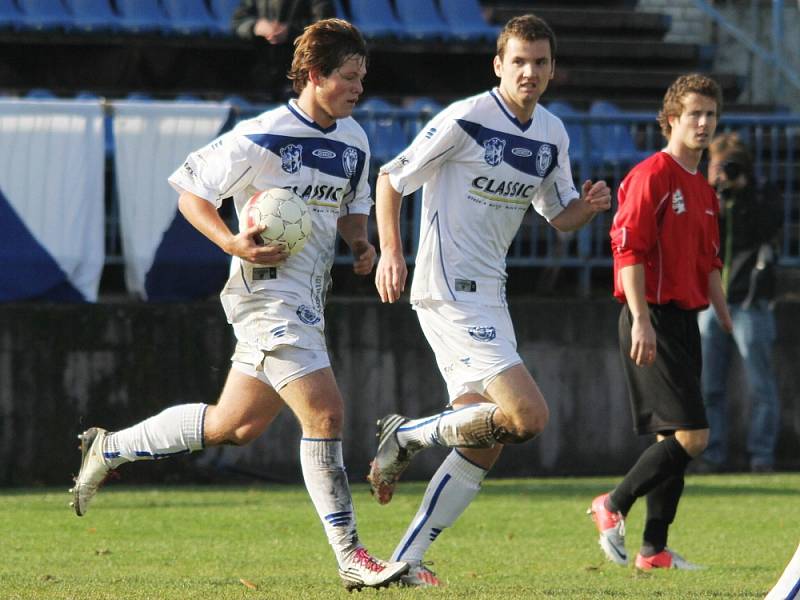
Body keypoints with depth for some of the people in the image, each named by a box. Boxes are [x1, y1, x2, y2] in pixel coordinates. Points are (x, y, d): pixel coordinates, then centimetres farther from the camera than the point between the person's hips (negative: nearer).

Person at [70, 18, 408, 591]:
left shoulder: (354, 141, 11)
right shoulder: (261, 138, -13)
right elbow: (190, 192, -5)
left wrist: (361, 242, 5)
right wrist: (233, 243, -20)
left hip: (307, 301, 9)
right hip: (270, 292, -9)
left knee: (234, 427, 15)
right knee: (326, 414, -16)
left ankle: (108, 448, 32)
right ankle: (351, 558, -12)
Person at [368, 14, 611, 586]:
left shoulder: (553, 135, 10)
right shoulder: (466, 119, -11)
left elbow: (558, 215, 21)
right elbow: (392, 179, -4)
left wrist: (588, 206, -1)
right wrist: (390, 252, -13)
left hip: (487, 293, 9)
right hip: (449, 290, -9)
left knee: (483, 446, 6)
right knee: (528, 416, -19)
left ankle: (406, 561, 10)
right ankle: (407, 436, -1)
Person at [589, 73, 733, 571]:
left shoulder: (704, 189, 17)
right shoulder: (651, 176, -10)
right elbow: (628, 248, -17)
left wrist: (728, 322, 19)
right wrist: (642, 319, -22)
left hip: (685, 321, 9)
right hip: (655, 320, -9)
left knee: (674, 440, 8)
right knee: (691, 436, -14)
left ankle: (654, 550, 11)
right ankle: (613, 506, -1)